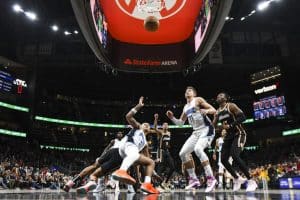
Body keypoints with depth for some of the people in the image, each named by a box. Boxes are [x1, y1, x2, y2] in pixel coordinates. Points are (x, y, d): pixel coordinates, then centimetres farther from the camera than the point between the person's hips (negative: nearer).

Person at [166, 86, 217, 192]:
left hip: (206, 129, -8)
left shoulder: (198, 100, -3)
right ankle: (193, 179, 9)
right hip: (196, 132, 8)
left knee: (198, 149, -32)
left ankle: (211, 179, -25)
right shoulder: (186, 107, 17)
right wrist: (172, 118, 6)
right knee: (183, 153, 0)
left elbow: (214, 110, -9)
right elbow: (180, 122, 25)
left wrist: (207, 111, -31)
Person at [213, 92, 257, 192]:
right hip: (229, 136, 7)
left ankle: (251, 181, -12)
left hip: (238, 134, -7)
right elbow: (214, 126, 16)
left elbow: (242, 117, -21)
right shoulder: (217, 112, 10)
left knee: (235, 156, -25)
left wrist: (230, 125, -26)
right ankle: (237, 179, 18)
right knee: (223, 159, -2)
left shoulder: (231, 106, -11)